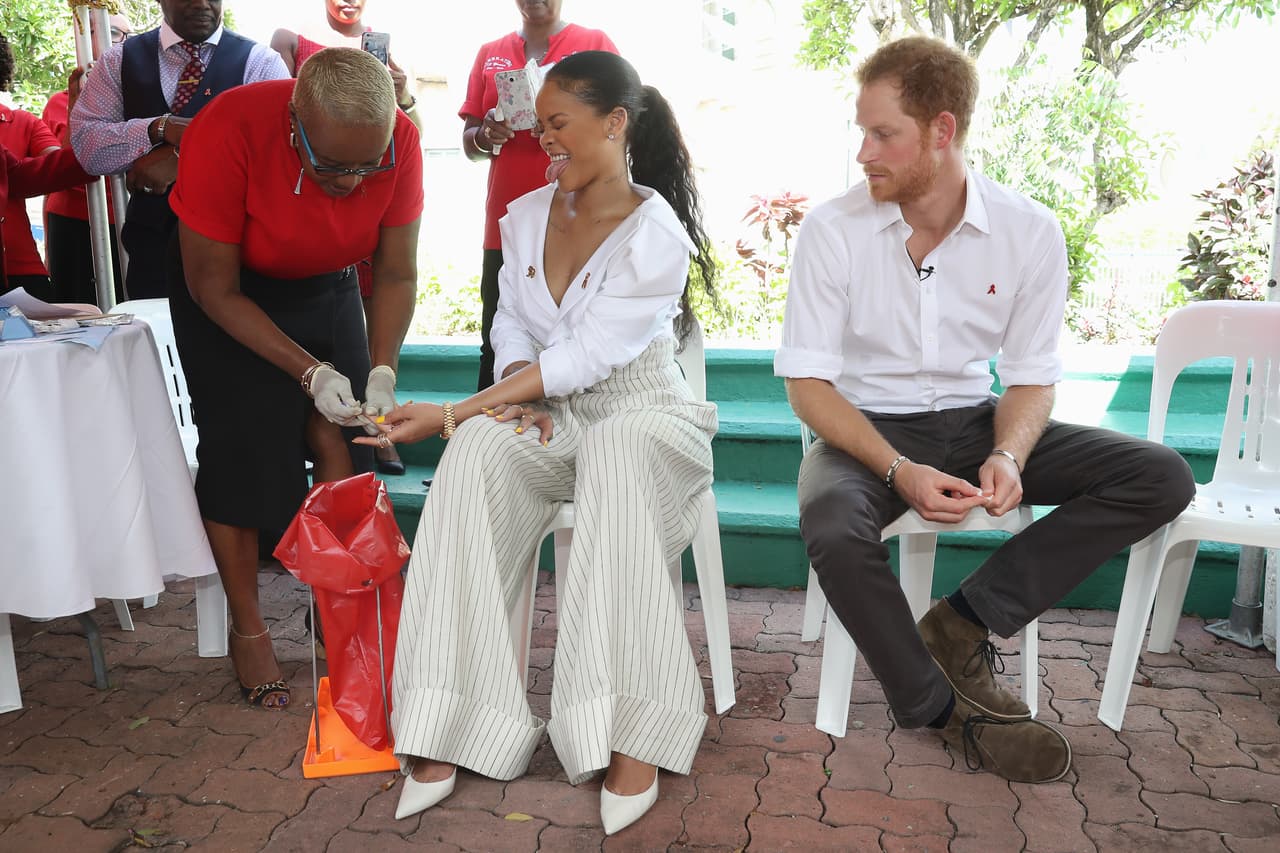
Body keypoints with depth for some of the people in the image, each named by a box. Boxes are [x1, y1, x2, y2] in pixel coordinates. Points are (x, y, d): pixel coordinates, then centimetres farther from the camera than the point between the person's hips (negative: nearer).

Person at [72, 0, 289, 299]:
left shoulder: (260, 61, -1)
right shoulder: (120, 60, 8)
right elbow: (85, 144, -1)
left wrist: (181, 157, -19)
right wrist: (159, 128, -19)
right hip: (151, 240, 2)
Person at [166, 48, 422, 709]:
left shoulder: (398, 141, -25)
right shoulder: (227, 133, -34)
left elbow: (396, 273, -13)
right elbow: (215, 289, -25)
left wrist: (383, 371, -26)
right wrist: (309, 371, -32)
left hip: (325, 284, 3)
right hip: (224, 290, -3)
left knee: (339, 441, -7)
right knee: (241, 450, -7)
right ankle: (247, 630, 8)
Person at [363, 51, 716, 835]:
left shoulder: (655, 233, -12)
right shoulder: (526, 215, 10)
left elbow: (583, 358, -18)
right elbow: (512, 324, 14)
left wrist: (452, 412, -20)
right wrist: (518, 389, -10)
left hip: (639, 411, -4)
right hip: (551, 414, 5)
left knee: (617, 461, -40)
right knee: (478, 453, -30)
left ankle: (630, 734, -33)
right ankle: (446, 729, -28)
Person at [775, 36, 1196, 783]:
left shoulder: (1030, 231, -6)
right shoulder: (834, 229, -11)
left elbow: (1032, 379, 0)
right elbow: (807, 382, -12)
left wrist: (1008, 456, -23)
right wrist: (899, 471, -26)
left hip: (974, 420, 3)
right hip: (870, 426, -3)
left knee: (1162, 477, -13)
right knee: (833, 531, -37)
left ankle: (964, 623, -11)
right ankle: (947, 708, -9)